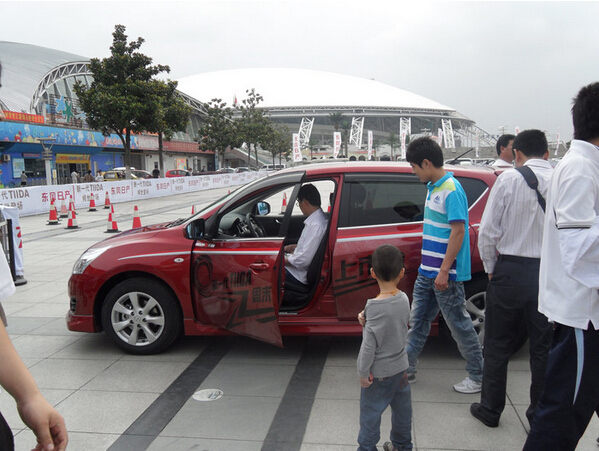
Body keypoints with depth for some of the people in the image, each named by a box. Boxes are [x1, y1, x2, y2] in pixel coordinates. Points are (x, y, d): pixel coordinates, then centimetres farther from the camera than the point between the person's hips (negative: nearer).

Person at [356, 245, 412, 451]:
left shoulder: (375, 306, -26)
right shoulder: (404, 298, -6)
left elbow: (370, 344, -22)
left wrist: (363, 372, -11)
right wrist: (366, 320, -9)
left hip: (379, 372, -7)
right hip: (400, 365, 7)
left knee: (370, 412, 10)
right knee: (402, 408, 21)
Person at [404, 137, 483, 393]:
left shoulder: (452, 190, -17)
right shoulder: (433, 187, 11)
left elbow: (458, 230, -21)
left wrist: (444, 271, -22)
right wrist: (428, 267, 19)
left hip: (446, 274, -9)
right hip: (427, 271, 9)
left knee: (459, 324, 3)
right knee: (418, 321, 15)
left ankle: (478, 377, 19)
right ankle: (406, 369, 27)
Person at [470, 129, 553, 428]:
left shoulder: (508, 179, -7)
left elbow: (488, 231, -9)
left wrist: (490, 268, 4)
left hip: (511, 271, -2)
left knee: (498, 345, 11)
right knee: (544, 347, 15)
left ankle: (490, 409, 24)